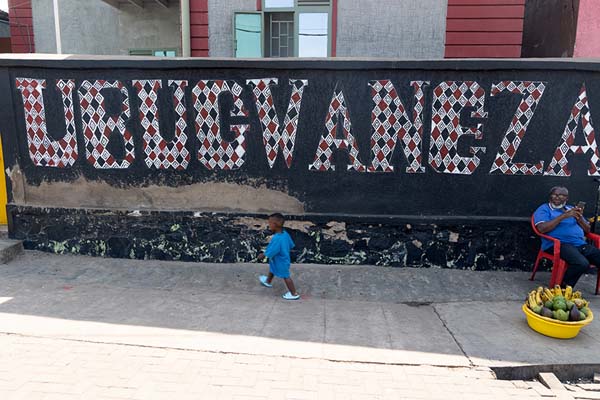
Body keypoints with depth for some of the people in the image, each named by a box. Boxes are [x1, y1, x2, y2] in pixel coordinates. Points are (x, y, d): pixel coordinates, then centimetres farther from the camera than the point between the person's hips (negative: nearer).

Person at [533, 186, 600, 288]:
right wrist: (564, 216, -13)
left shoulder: (572, 209, 26)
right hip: (558, 244, -6)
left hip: (581, 244, 6)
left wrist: (579, 218, -1)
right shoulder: (544, 209, 8)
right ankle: (564, 287, -11)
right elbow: (542, 229, -11)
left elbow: (587, 230, 21)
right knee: (582, 263, -32)